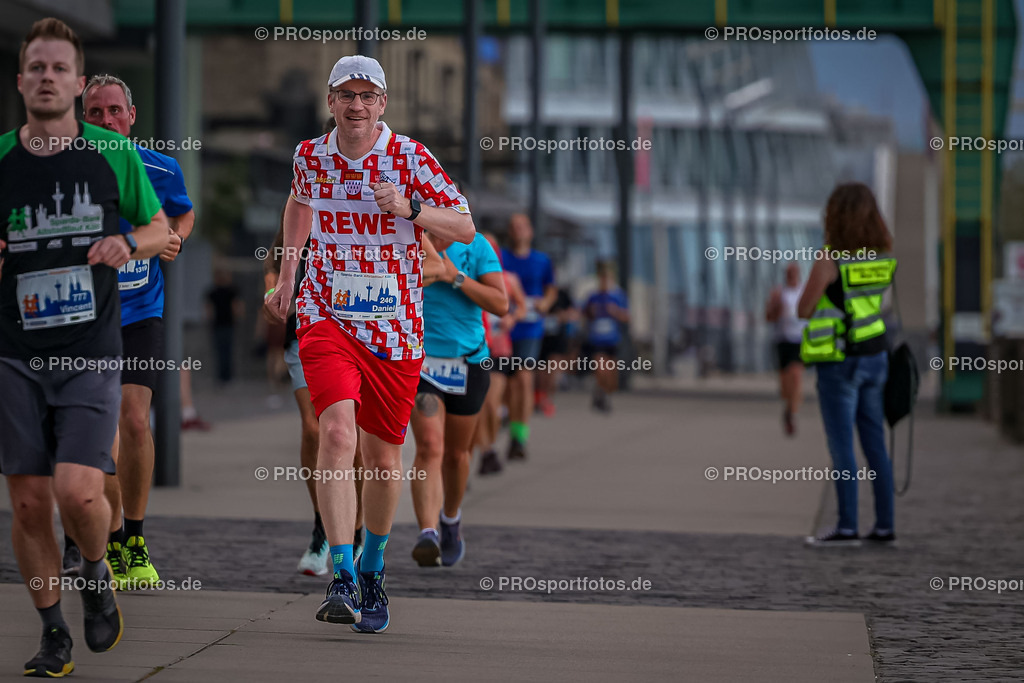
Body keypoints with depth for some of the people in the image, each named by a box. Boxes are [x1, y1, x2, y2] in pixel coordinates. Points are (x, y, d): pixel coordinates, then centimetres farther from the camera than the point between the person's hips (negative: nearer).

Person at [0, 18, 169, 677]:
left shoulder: (114, 155, 2)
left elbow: (160, 228, 13)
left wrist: (129, 242, -9)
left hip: (91, 352, -1)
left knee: (78, 492, -15)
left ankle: (97, 573, 18)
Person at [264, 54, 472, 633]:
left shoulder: (410, 157, -5)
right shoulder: (311, 157, 3)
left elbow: (465, 228, -5)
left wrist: (410, 208, -21)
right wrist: (286, 277, 25)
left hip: (395, 327, 0)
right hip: (327, 318, 0)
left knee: (383, 458, 9)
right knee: (337, 433, -22)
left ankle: (373, 571, 33)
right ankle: (342, 579, -24)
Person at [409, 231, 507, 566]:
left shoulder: (477, 247, -5)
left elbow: (501, 305, -13)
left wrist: (456, 277, -20)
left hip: (467, 364, 1)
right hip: (421, 360, -1)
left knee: (455, 454, 17)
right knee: (429, 448, -19)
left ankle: (451, 517, 45)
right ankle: (428, 536, -28)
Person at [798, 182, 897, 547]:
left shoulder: (829, 258, -17)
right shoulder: (882, 257, 4)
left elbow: (804, 309, -9)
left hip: (839, 363, -6)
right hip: (874, 358, 6)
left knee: (841, 446, -3)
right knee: (874, 444, 11)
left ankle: (847, 527, -4)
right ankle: (884, 525, 10)